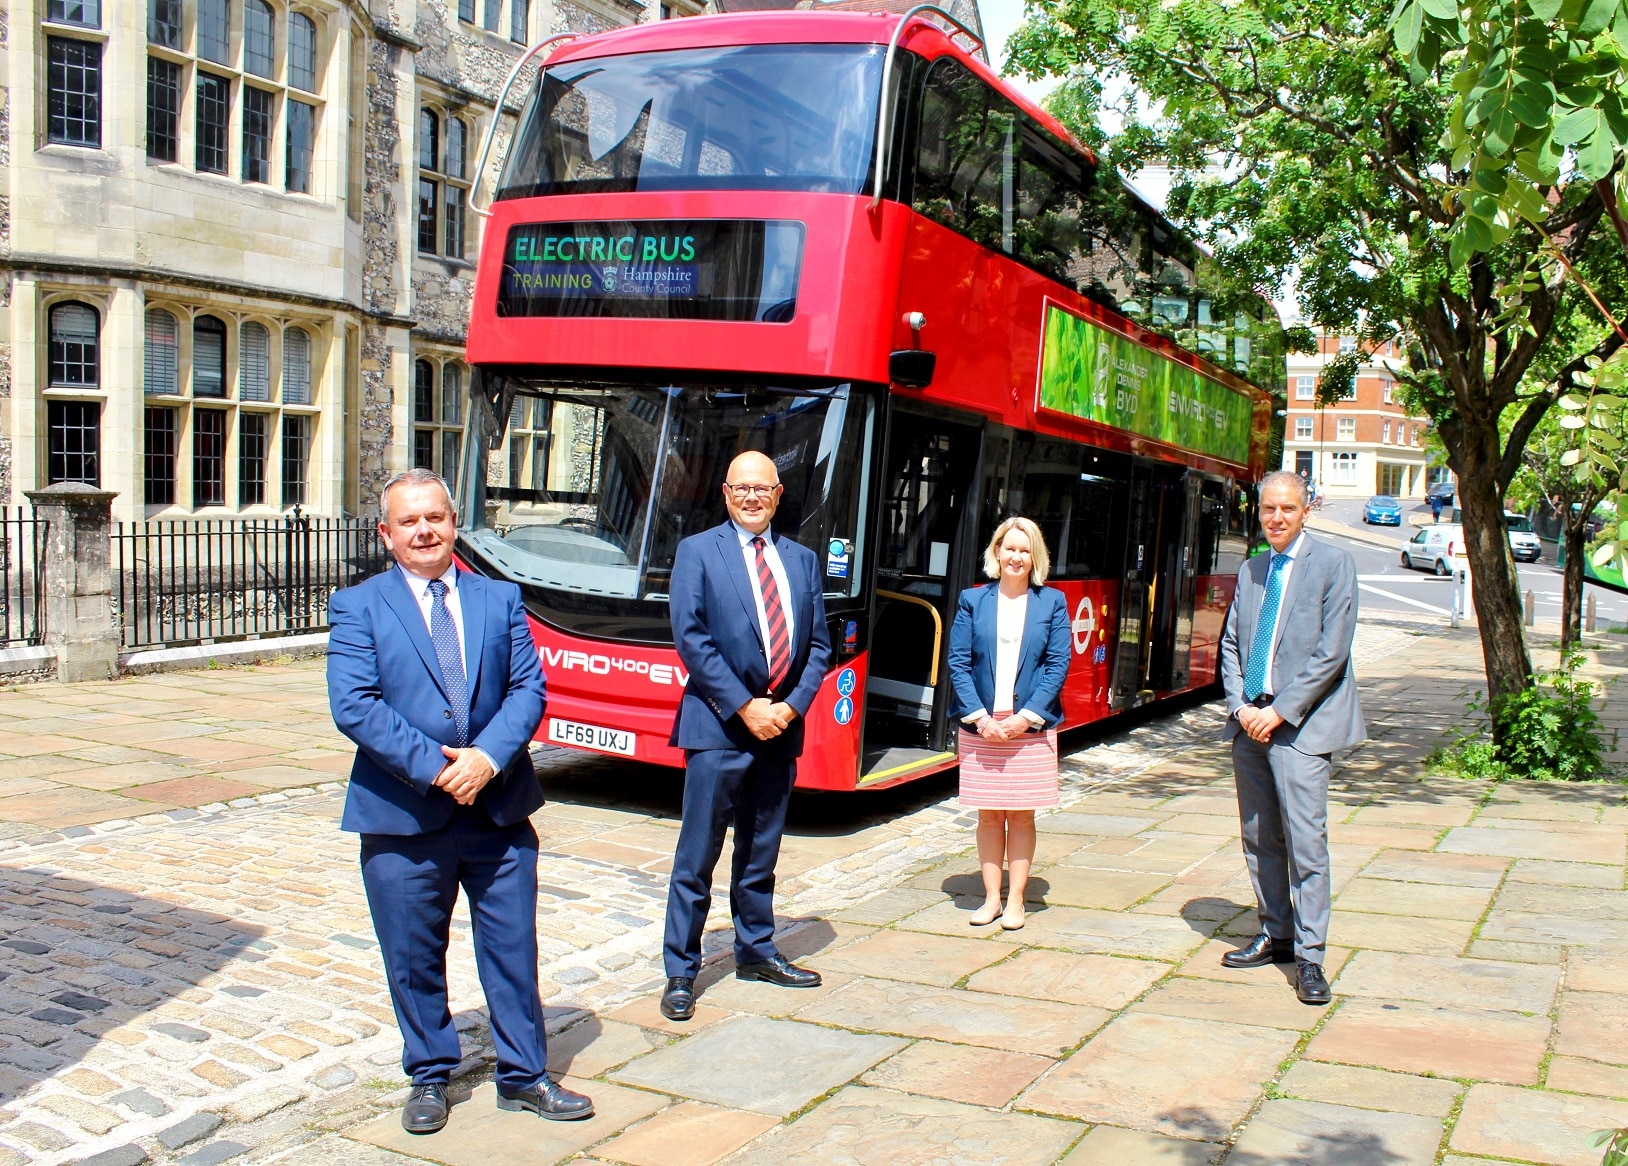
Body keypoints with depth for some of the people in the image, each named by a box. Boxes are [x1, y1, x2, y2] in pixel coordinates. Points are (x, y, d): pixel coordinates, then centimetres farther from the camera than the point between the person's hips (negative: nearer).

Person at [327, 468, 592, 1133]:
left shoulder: (500, 599, 9)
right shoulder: (358, 607, 0)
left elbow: (528, 689, 1)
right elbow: (354, 705, -11)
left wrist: (487, 757, -15)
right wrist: (432, 766, -18)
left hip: (499, 808, 2)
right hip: (402, 816, -2)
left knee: (513, 948, 9)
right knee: (414, 959, 10)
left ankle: (523, 1076, 24)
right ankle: (429, 1078, 29)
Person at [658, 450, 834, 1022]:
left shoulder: (801, 559, 13)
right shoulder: (697, 551, -1)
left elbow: (818, 643, 10)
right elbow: (690, 637, -10)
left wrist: (792, 706, -5)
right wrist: (744, 707, -14)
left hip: (781, 726, 5)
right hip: (718, 727, -4)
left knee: (760, 854, 15)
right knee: (697, 857, -1)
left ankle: (755, 952, 29)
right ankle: (680, 972, 8)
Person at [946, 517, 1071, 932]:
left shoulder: (1052, 602, 3)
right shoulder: (973, 600, 4)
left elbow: (1058, 665, -2)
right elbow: (957, 662, 0)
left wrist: (1025, 717, -11)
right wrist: (979, 717, -10)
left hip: (1030, 727, 0)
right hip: (980, 726, 1)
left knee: (1021, 815, 5)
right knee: (989, 815, 6)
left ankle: (1015, 900, 13)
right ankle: (991, 898, 15)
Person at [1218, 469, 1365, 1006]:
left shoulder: (1333, 563, -3)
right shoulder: (1250, 570, 15)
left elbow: (1333, 651, -10)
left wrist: (1280, 711, -13)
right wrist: (1240, 706, -2)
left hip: (1300, 724, -6)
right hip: (1250, 722, 6)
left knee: (1305, 841, -8)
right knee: (1259, 839, 12)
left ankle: (1309, 957, -1)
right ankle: (1274, 936, 25)